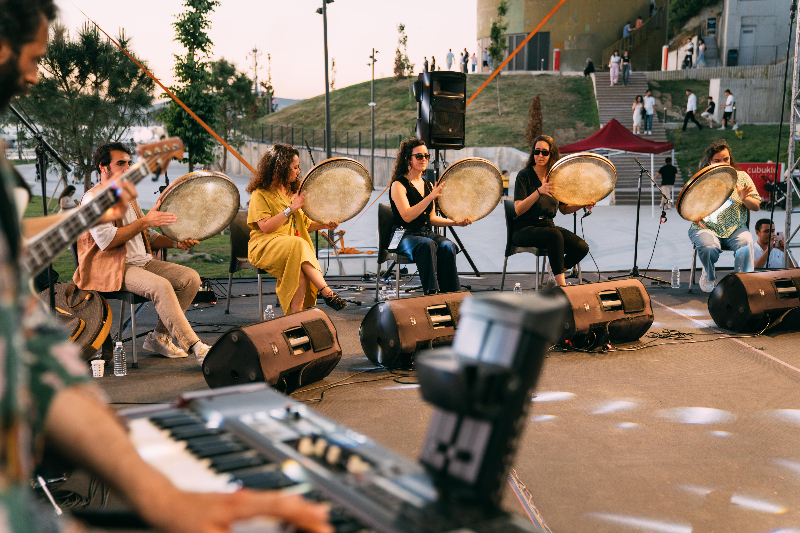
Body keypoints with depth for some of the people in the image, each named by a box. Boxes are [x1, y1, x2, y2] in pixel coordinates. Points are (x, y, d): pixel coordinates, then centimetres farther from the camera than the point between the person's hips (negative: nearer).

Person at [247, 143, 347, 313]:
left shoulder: (294, 191, 22)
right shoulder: (260, 194, -1)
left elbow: (304, 224, 24)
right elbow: (265, 226, -15)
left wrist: (323, 225, 5)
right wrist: (291, 208, -13)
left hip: (295, 246, 6)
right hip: (266, 247, -5)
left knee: (300, 273, -30)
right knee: (299, 245, -36)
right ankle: (327, 292, -39)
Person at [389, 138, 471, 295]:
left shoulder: (428, 185, 16)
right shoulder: (399, 185, -7)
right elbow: (407, 216, -20)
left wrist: (456, 222, 8)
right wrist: (431, 197, -25)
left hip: (426, 232, 6)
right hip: (405, 235, -6)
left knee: (447, 246, -25)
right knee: (427, 245, -37)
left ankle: (450, 293, -23)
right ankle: (431, 293, -36)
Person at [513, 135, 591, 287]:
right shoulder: (525, 175, -7)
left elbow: (564, 209, 17)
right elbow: (518, 210, -18)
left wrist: (582, 204, -2)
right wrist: (539, 192, -31)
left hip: (548, 225, 6)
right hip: (525, 229, -6)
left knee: (582, 247, -17)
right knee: (554, 234, -37)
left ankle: (556, 274, 8)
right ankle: (561, 285, -31)